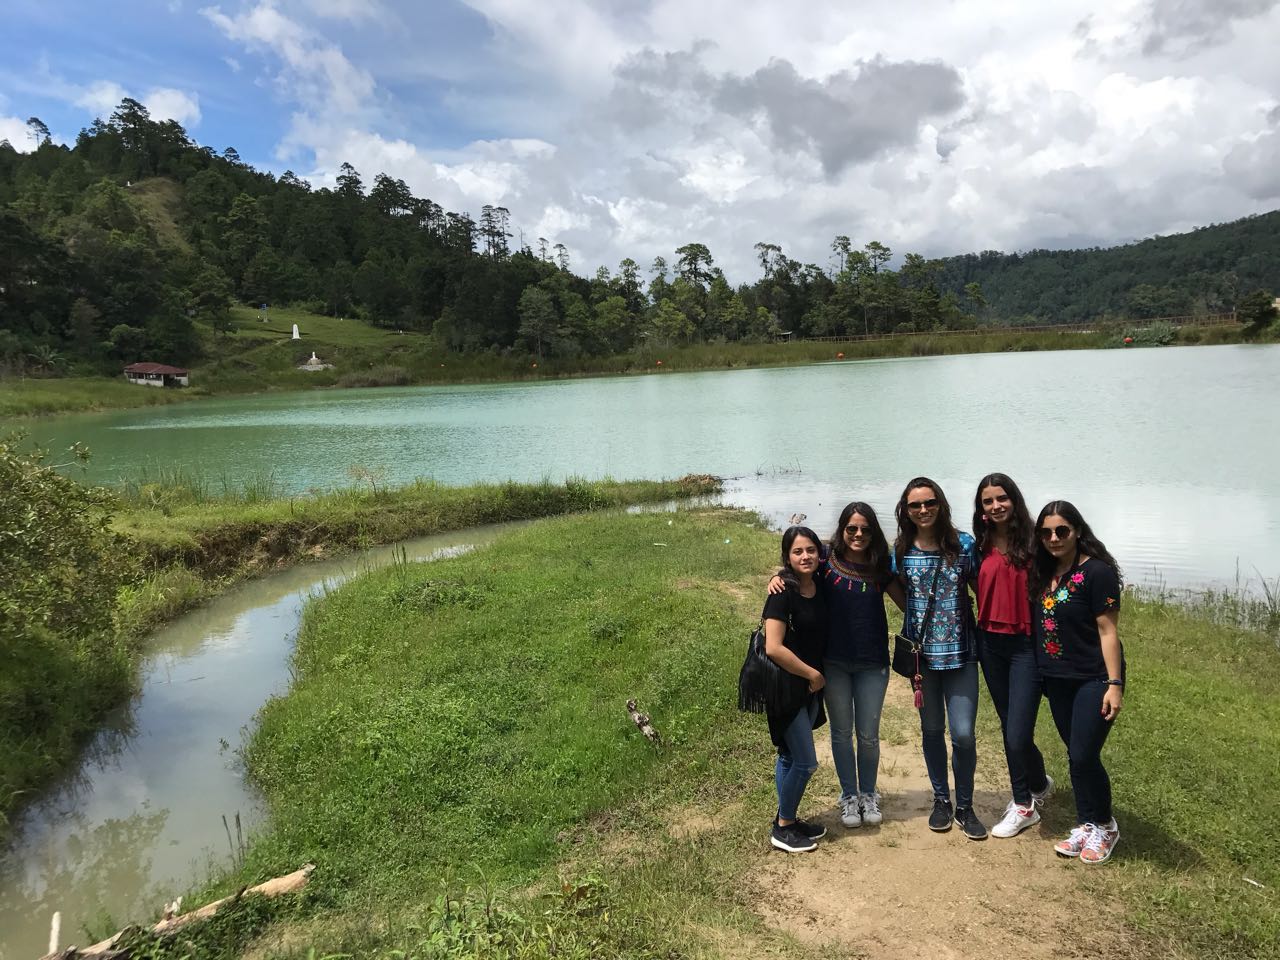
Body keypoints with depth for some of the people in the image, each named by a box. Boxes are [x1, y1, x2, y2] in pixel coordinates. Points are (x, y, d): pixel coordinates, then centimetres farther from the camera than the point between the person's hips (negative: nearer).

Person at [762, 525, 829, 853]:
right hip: (785, 687, -7)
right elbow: (774, 648, -26)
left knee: (789, 756, 18)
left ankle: (787, 818, 31)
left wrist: (817, 675, 2)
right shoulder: (783, 593, -20)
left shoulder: (821, 588, 1)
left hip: (809, 687, 7)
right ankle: (783, 829, 15)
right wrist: (812, 674, -16)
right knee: (806, 761, -2)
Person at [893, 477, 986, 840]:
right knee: (931, 729, 13)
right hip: (922, 651, 2)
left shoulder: (963, 544, -5)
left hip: (959, 650, -1)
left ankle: (965, 806, 17)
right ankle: (941, 800, 30)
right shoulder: (901, 550, -1)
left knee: (963, 733, -4)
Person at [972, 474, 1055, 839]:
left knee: (1018, 735, -5)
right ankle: (1025, 800, 32)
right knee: (1009, 728, 15)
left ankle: (1038, 785, 26)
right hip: (991, 643, 5)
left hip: (1026, 644, -4)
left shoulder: (1031, 542, -9)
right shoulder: (981, 546, 3)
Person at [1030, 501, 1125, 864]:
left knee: (1084, 756, -4)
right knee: (1076, 756, 14)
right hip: (1057, 680, 6)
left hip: (1093, 680, -6)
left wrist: (1115, 684, -18)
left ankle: (1105, 827, 18)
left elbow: (1108, 631, -15)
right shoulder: (1044, 573, 6)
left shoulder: (1096, 572, -14)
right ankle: (1086, 825, 28)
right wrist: (1042, 671, 8)